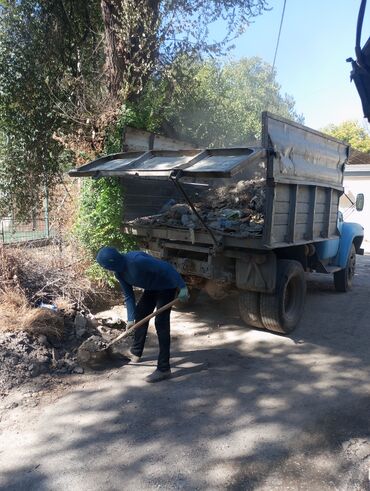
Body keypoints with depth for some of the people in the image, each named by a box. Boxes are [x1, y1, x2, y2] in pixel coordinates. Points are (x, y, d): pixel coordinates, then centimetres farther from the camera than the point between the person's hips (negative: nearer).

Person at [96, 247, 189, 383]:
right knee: (140, 315, 16)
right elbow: (129, 296, 2)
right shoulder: (119, 272, -6)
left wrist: (182, 287, -36)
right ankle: (136, 353, 36)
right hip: (152, 288, 9)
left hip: (166, 286, -9)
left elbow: (166, 267, -34)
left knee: (161, 323, -13)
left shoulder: (136, 260, -34)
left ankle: (164, 369, -9)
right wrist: (130, 318, -3)